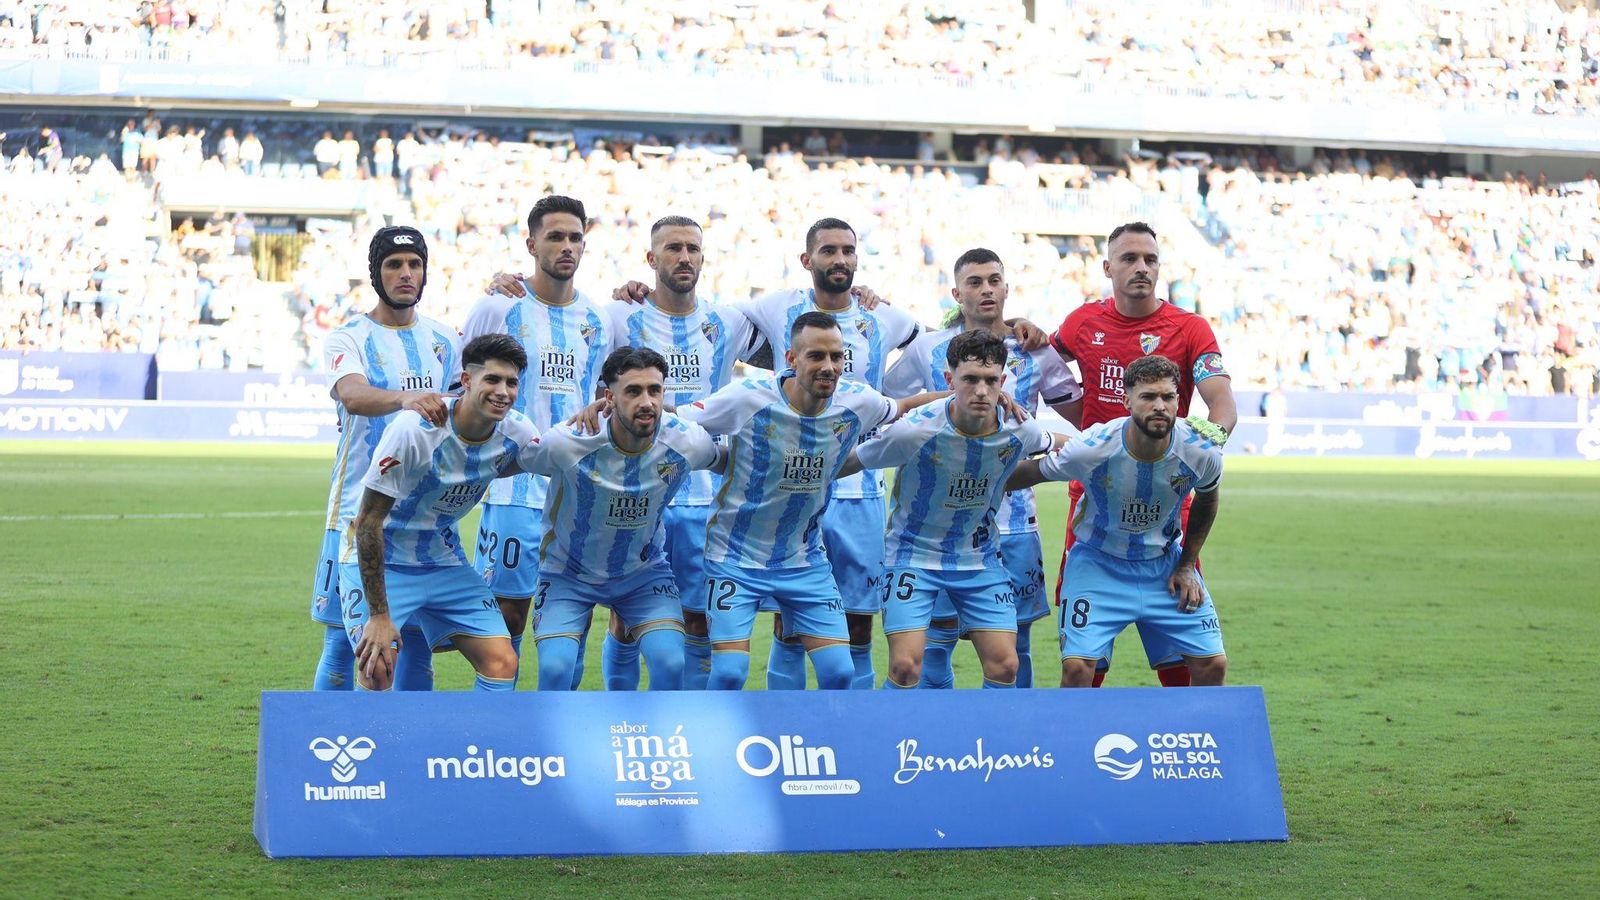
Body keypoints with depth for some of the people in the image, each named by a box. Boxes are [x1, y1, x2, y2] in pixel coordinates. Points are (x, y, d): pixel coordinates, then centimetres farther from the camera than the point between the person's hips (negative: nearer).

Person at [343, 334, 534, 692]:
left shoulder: (518, 434, -12)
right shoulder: (413, 430, -28)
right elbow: (369, 520, -23)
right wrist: (378, 615, -24)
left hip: (443, 559, 5)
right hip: (378, 559, -5)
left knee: (502, 663, -5)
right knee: (376, 669, -21)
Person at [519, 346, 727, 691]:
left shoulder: (688, 442, -20)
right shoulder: (566, 442, -28)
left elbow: (722, 460, 6)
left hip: (644, 572, 2)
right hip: (568, 572, -2)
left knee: (670, 663, -16)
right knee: (554, 669, -18)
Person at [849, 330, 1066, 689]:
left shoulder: (1020, 430, -13)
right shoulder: (914, 431, -24)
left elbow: (1055, 448, 14)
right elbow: (848, 463, -8)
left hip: (980, 559, 4)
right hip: (913, 553, -3)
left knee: (1004, 666, -3)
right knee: (905, 666, -15)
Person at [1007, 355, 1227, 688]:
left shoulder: (1201, 453, -18)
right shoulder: (1093, 448, -27)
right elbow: (1032, 472, -8)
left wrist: (1187, 566, 5)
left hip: (1165, 564, 3)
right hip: (1097, 562, -3)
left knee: (1213, 665, -2)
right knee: (1077, 667, -18)